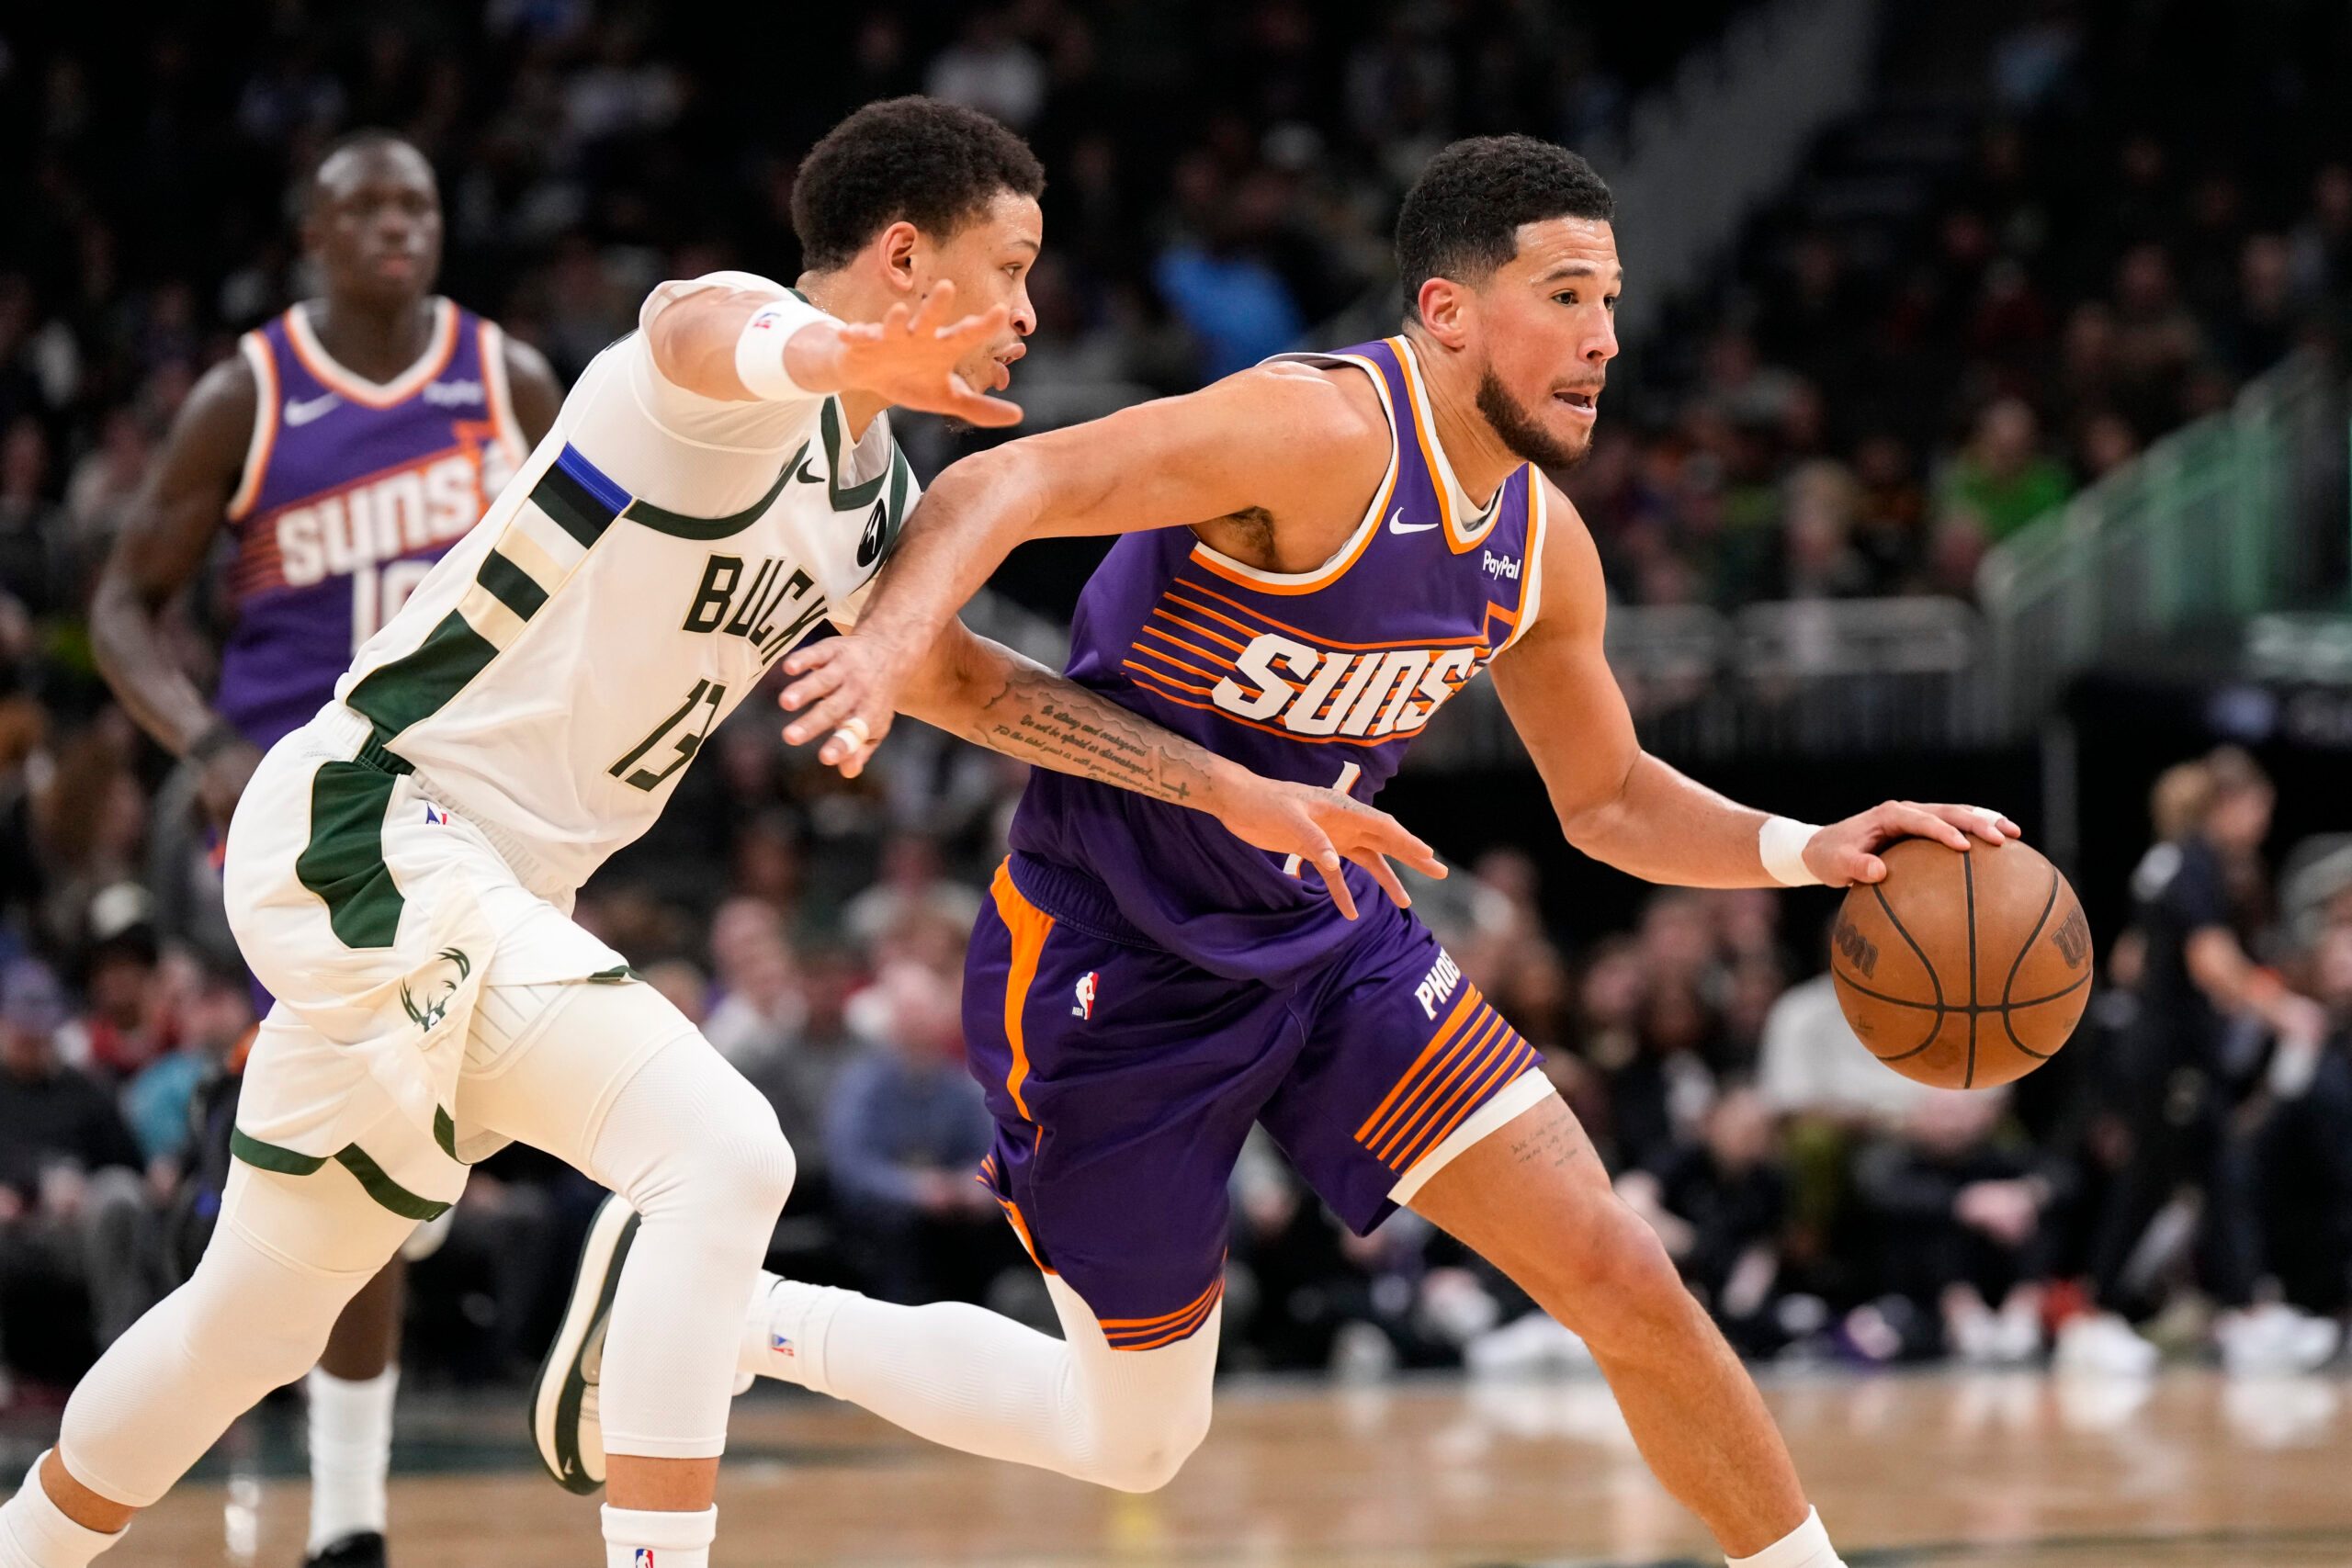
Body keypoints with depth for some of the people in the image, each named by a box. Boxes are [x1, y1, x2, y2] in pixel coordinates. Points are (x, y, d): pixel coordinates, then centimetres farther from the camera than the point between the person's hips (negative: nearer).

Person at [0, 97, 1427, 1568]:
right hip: (372, 824, -10)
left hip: (487, 889, 10)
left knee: (256, 1320, 19)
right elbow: (713, 338, -41)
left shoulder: (869, 497, 12)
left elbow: (964, 682, 23)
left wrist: (1235, 789, 18)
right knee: (725, 1156, -23)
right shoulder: (738, 357, -17)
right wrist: (842, 358, -66)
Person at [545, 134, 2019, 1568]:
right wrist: (894, 636, -52)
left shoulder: (1541, 544, 1)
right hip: (1110, 972, -6)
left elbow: (1609, 799, 16)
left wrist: (1805, 853, -1)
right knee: (1137, 1439, 6)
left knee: (1621, 1273, -7)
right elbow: (1011, 482, -32)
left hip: (1328, 940, 7)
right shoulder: (1328, 433, -24)